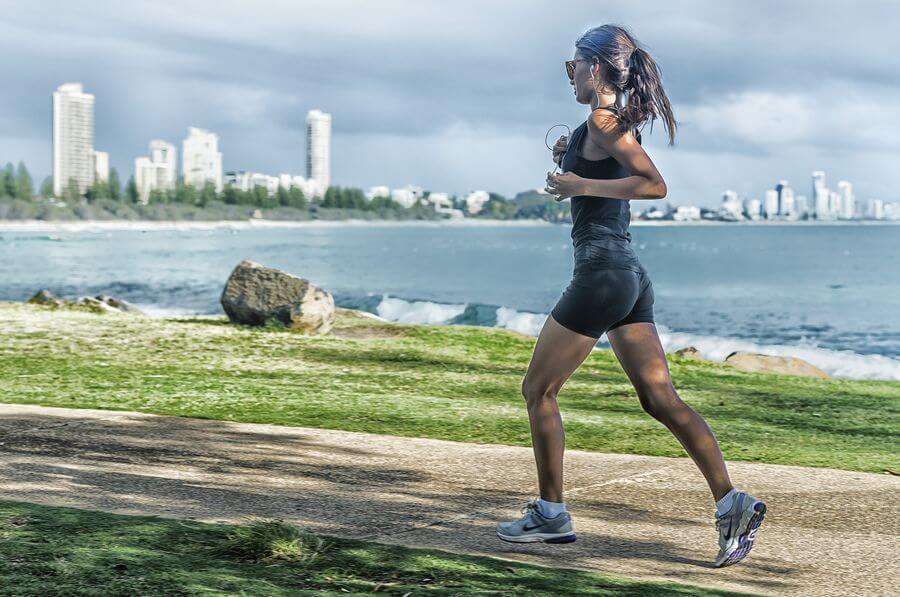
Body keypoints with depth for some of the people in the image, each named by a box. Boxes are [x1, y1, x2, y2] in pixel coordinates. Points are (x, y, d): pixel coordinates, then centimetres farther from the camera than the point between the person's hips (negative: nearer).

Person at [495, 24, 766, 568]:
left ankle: (551, 514, 10)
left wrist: (581, 185, -20)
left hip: (602, 274, -9)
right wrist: (572, 162, 17)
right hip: (631, 276, 9)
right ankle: (731, 501, -6)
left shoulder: (602, 121, -12)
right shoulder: (616, 121, 16)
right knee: (660, 397, 4)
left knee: (539, 390, 4)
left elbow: (655, 185, -23)